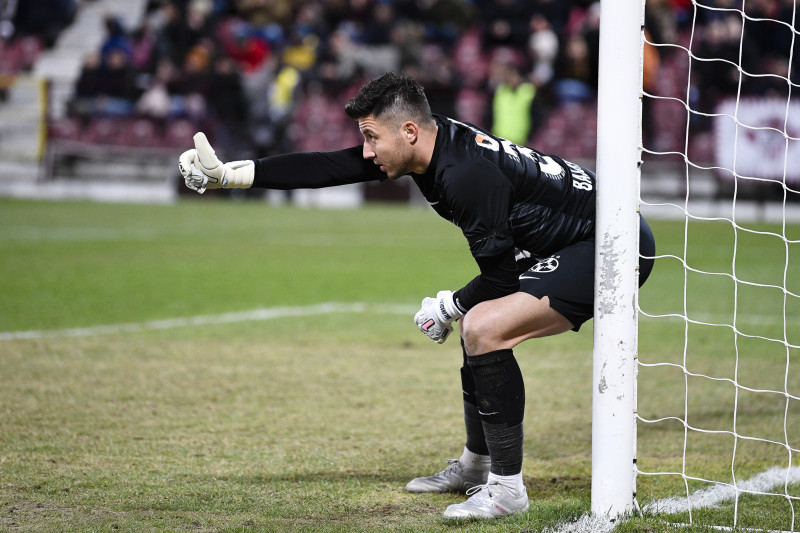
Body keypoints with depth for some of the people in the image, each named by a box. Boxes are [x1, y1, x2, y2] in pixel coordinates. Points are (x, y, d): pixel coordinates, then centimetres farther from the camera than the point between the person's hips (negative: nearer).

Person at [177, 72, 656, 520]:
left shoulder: (466, 174, -27)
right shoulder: (432, 143, 1)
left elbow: (500, 276, -20)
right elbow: (330, 168, 4)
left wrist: (448, 308, -3)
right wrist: (230, 173, 2)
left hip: (610, 247, -11)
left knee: (485, 329, -22)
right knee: (478, 325, 22)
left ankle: (507, 487, -13)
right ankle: (476, 467, 36)